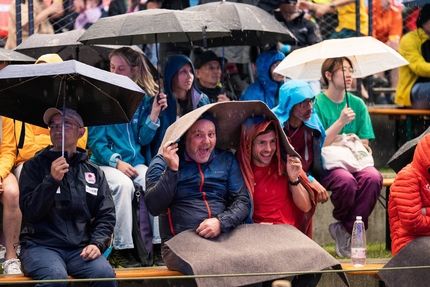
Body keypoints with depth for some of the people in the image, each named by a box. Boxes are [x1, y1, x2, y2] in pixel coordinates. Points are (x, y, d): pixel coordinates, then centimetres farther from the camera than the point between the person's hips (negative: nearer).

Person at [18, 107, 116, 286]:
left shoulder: (93, 172, 16)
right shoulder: (34, 166, 7)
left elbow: (106, 215, 12)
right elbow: (30, 212, -3)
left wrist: (97, 243, -7)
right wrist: (52, 180, -14)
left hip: (80, 248, 2)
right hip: (41, 245, -2)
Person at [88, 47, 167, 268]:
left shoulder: (143, 99, 8)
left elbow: (143, 139, 8)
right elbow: (95, 140, -3)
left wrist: (154, 114, -7)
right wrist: (116, 162, -17)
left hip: (136, 162, 3)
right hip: (105, 163, -3)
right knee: (123, 184, -35)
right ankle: (120, 248, -29)